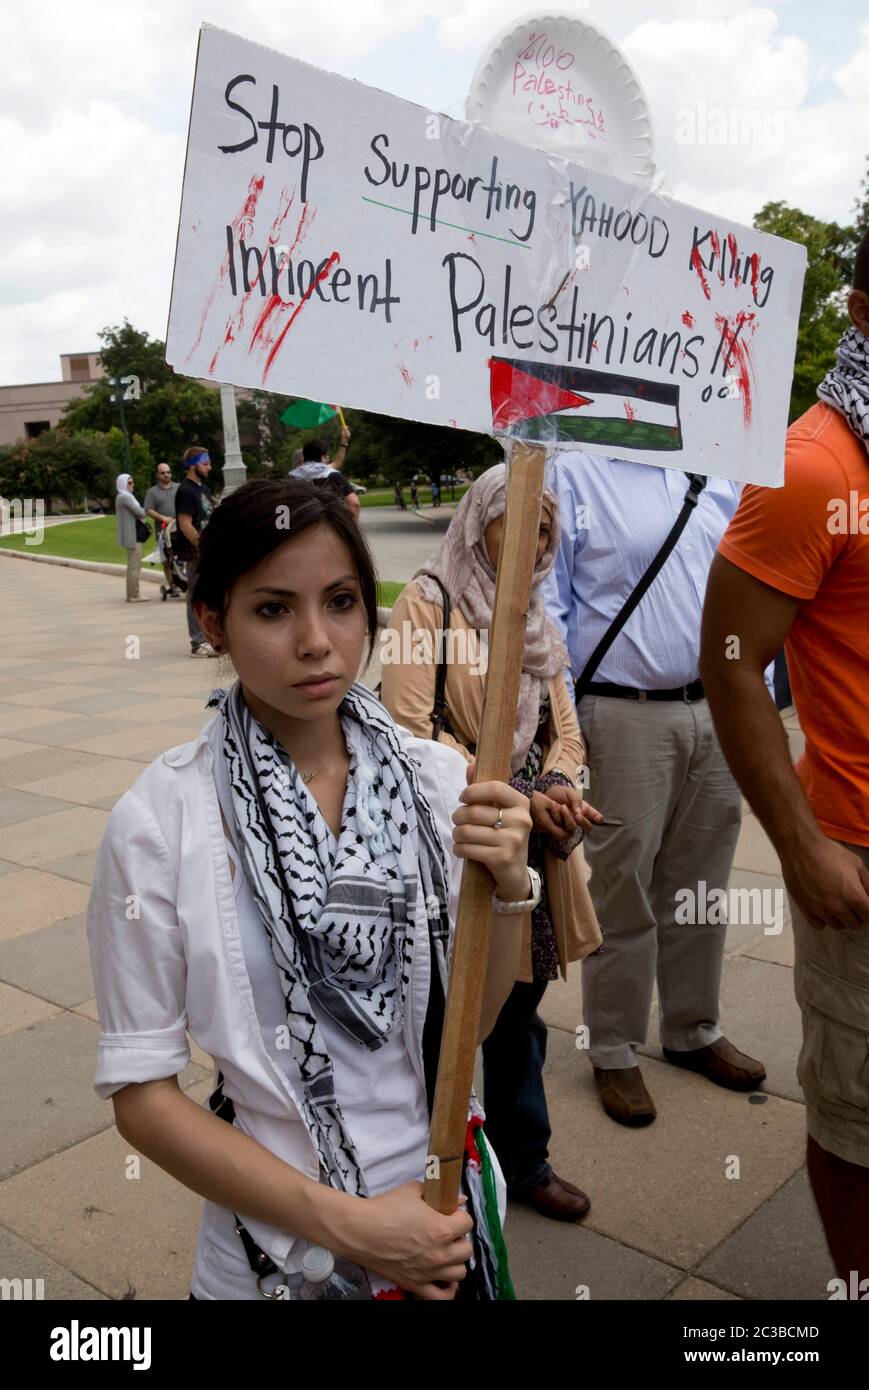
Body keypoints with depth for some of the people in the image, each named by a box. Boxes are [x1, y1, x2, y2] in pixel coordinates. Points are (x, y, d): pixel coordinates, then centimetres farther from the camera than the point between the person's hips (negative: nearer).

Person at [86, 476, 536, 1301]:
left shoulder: (438, 778, -10)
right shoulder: (159, 819, -19)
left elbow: (473, 1019, -2)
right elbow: (142, 1092, -13)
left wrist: (508, 888, -19)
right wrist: (344, 1221, -17)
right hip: (280, 1242, -3)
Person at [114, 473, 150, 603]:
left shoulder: (122, 497, 18)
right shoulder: (125, 497, -15)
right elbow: (139, 512, -19)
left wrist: (141, 511, -2)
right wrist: (144, 511, 2)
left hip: (131, 535, 11)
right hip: (133, 535, -11)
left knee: (133, 566, 16)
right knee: (134, 566, -8)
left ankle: (132, 594, 22)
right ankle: (134, 595, -6)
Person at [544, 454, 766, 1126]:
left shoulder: (720, 474, 12)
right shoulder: (573, 472, -4)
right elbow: (548, 604, -6)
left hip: (719, 712, 5)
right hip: (625, 716, -5)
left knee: (700, 887, 16)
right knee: (623, 893, 4)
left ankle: (694, 1031, 34)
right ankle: (615, 1052, 22)